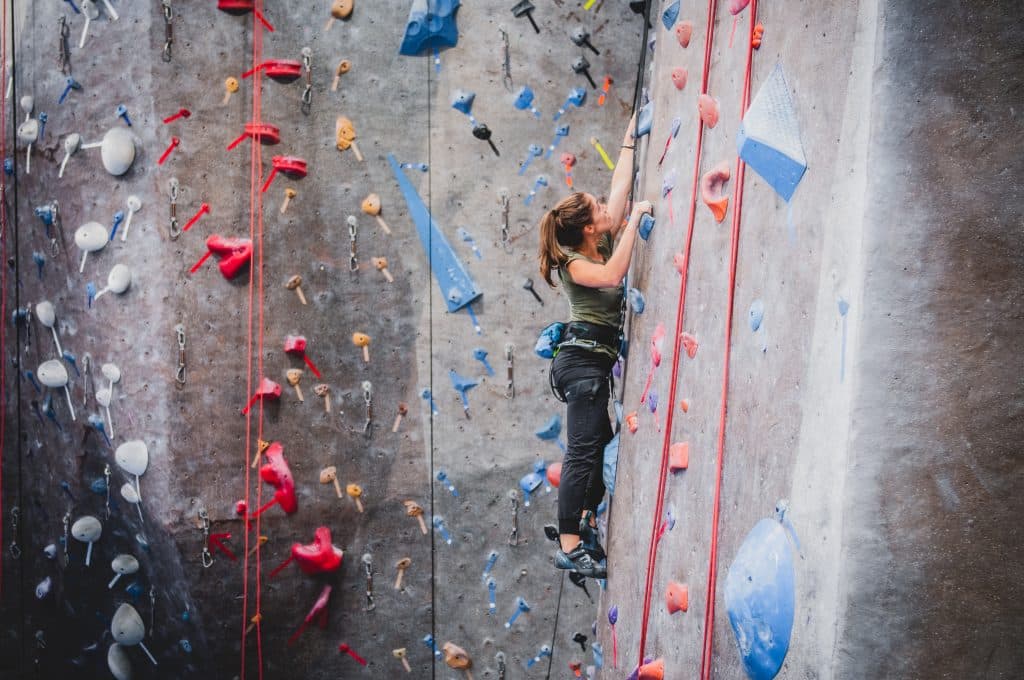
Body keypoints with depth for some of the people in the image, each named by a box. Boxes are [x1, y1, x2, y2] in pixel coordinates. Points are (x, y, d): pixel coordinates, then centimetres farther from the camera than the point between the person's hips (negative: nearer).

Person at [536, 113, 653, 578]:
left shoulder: (604, 245, 9)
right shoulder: (574, 263, -11)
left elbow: (619, 184, 14)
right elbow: (613, 275, -31)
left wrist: (630, 137, 17)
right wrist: (635, 218, -26)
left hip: (594, 361, 9)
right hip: (583, 360, -9)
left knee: (600, 445, 17)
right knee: (584, 452, -9)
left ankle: (584, 518, 32)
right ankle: (569, 548, -6)